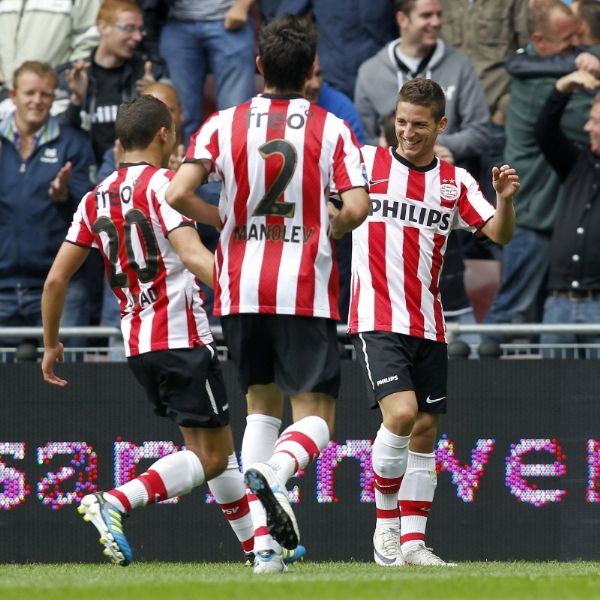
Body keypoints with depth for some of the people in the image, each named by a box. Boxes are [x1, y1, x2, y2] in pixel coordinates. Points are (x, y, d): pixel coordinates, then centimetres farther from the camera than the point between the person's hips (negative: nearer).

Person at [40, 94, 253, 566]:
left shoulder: (96, 198, 12)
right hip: (182, 337, -8)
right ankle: (114, 503, -24)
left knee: (214, 447, 18)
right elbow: (191, 254, -23)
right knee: (210, 456, -7)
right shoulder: (161, 184, -8)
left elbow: (56, 279, 11)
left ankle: (259, 543, 20)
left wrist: (51, 344, 23)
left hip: (136, 344, 8)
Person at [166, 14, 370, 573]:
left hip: (240, 291, 3)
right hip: (306, 291, -3)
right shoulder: (332, 129, -2)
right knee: (313, 418, 1)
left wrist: (225, 220, 8)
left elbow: (177, 194, -10)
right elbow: (356, 208, -12)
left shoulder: (223, 124, 2)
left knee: (261, 406, 17)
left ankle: (265, 545, 5)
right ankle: (270, 474, -33)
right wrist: (326, 229, 10)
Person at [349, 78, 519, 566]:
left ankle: (412, 541, 13)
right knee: (401, 414, -21)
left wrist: (506, 199, -18)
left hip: (428, 325, 4)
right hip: (377, 319, -4)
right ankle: (386, 521, -2)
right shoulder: (366, 162, 0)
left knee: (425, 432, 5)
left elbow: (499, 234, 2)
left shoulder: (455, 182, 8)